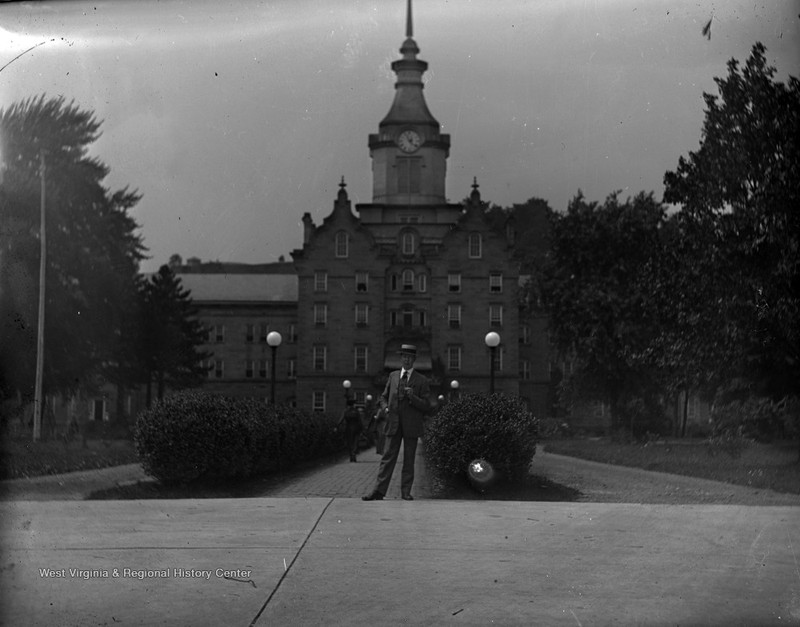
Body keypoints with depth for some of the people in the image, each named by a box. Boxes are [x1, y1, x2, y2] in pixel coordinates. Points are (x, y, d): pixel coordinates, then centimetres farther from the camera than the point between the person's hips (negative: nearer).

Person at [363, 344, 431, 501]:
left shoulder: (421, 380, 2)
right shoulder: (393, 376, 12)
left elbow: (426, 406, -1)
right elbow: (384, 397, 23)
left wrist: (413, 397, -18)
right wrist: (385, 408, 2)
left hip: (411, 425, -2)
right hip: (393, 423, 2)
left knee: (409, 460, 3)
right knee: (388, 457, -2)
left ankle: (406, 491, 9)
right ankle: (379, 491, -5)